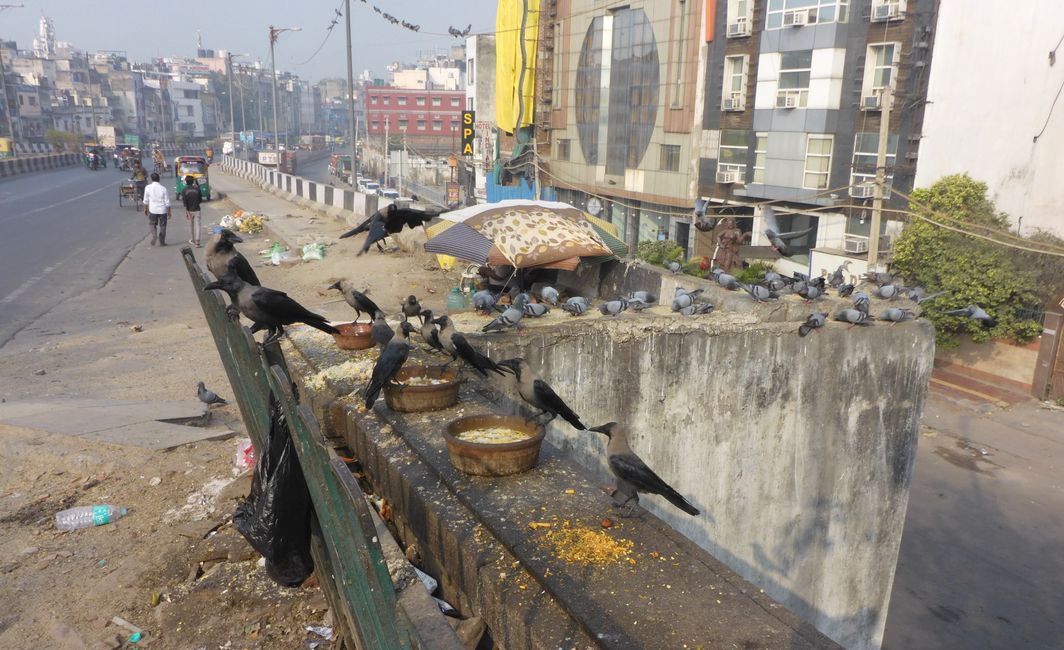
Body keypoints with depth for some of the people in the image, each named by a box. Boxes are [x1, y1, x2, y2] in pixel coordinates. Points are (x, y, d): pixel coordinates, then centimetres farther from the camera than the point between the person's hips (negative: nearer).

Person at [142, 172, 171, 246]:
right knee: (162, 226, 12)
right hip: (163, 210, 0)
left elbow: (146, 200, 3)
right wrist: (169, 212, 5)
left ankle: (154, 236, -2)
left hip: (153, 210, 0)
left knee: (152, 224, 21)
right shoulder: (163, 189, -10)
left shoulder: (148, 188, -7)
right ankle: (162, 242, 18)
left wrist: (145, 209, 18)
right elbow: (167, 202, -6)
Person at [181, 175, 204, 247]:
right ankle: (197, 242, -13)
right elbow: (200, 199, 6)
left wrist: (186, 212, -13)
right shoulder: (197, 189, -3)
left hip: (189, 210, 0)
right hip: (197, 210, 0)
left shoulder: (184, 191, -6)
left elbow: (184, 202, -12)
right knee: (197, 225, -3)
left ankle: (193, 240, 28)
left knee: (191, 225, 16)